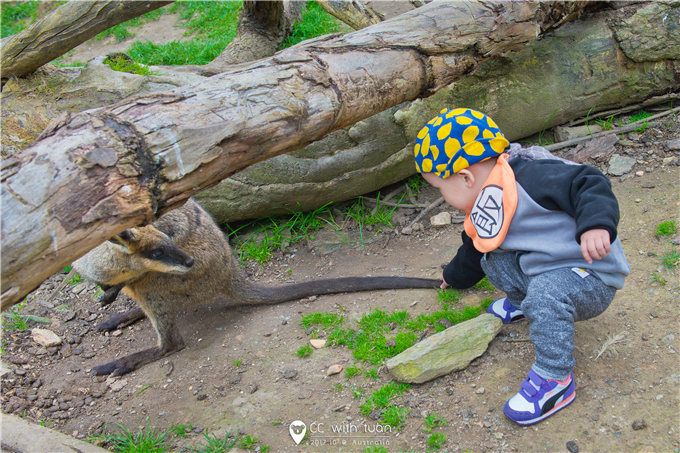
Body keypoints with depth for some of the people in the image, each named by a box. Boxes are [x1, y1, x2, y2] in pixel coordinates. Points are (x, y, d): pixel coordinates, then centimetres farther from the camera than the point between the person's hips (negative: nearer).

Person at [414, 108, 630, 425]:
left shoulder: (530, 178, -23)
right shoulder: (481, 218, 6)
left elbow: (588, 185, -28)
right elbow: (473, 253, 26)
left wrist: (595, 225, -45)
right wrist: (455, 276, 43)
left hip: (593, 278, -8)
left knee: (547, 290, -35)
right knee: (493, 260, 3)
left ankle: (555, 379, -22)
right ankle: (523, 304, 27)